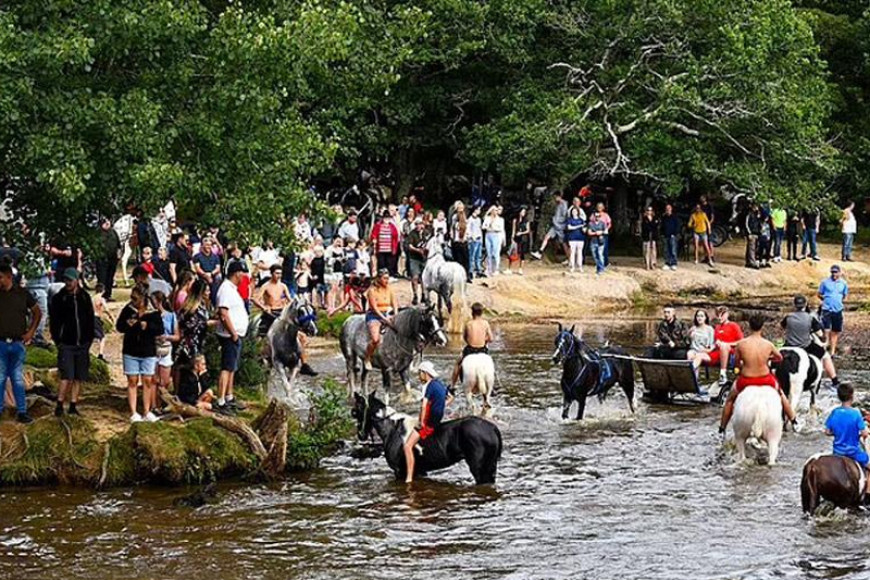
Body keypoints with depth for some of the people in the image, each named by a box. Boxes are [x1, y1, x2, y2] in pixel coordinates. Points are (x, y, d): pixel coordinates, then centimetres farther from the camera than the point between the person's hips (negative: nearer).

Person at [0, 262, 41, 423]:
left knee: (18, 380, 5)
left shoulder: (23, 294, 2)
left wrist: (31, 332, 6)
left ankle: (22, 412, 8)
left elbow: (37, 313, 15)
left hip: (18, 344, 1)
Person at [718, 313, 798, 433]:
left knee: (730, 400, 28)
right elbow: (779, 358, 10)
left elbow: (737, 363, 0)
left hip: (745, 381, -1)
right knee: (781, 395, 33)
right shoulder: (768, 345, -9)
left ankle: (722, 429, 30)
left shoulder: (741, 344, -13)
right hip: (765, 380, 1)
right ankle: (794, 422, 43)